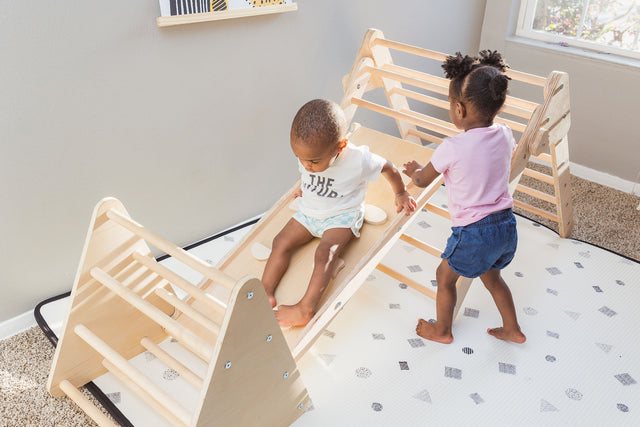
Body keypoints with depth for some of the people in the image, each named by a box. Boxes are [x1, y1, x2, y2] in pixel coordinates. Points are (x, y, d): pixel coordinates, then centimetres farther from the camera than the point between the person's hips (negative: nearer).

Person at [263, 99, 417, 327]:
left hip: (342, 216, -5)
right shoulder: (308, 154, -13)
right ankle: (266, 292, -14)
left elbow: (388, 168, -6)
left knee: (325, 252, -28)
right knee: (282, 241, -12)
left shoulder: (358, 160, -26)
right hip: (308, 212, 6)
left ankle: (306, 308, -33)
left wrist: (400, 193, 7)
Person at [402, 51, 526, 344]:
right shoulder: (505, 136, -5)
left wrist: (413, 170, 17)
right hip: (507, 224, 6)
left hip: (474, 232, -6)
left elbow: (422, 180, -5)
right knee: (491, 276, 30)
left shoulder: (452, 148, -23)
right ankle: (513, 330, 45)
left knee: (445, 277, 20)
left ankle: (442, 331, 40)